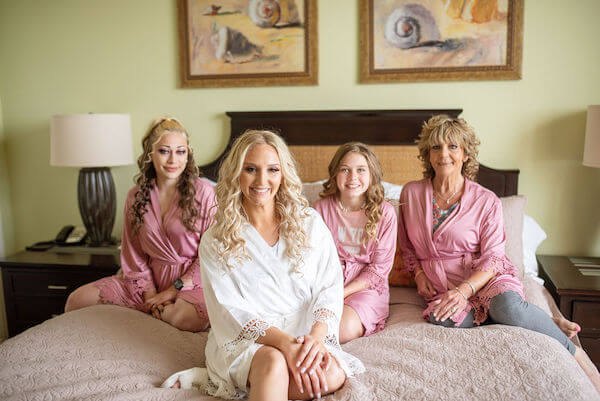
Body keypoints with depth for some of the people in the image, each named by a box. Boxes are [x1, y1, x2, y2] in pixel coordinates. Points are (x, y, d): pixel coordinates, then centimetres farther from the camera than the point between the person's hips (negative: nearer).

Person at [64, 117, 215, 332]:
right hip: (152, 280, 4)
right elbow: (134, 256, 7)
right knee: (77, 300, -7)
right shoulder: (135, 196, 5)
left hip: (192, 281, -4)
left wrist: (175, 289, -12)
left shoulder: (203, 192, -8)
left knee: (191, 318, -37)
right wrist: (150, 295, -8)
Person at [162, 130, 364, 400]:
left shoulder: (309, 223, 4)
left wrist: (317, 336, -22)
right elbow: (228, 308, -9)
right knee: (273, 361, -38)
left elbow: (330, 287, -1)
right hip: (244, 337, -4)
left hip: (302, 332, 5)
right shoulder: (215, 240, -1)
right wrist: (283, 341, -25)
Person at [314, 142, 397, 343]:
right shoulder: (322, 208, 1)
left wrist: (342, 293, -14)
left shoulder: (385, 212, -4)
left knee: (344, 328, -29)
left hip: (367, 287, -1)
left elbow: (380, 267, -5)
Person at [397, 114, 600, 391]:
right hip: (440, 283, 3)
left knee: (507, 306, -38)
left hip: (484, 277, -2)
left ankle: (572, 349, -8)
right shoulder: (411, 193, 5)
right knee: (444, 320, -33)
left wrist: (465, 290, -25)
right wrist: (419, 274, 0)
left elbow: (492, 258, -8)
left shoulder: (486, 201, -3)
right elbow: (406, 246, 17)